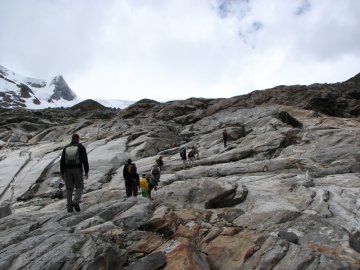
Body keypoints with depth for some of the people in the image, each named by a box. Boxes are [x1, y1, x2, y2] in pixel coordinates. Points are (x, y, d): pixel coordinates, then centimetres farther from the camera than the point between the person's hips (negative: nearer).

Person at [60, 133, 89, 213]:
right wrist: (86, 172, -3)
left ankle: (69, 207, 8)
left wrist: (62, 173, 8)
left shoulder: (66, 148, 5)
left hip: (67, 170, 3)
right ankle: (76, 202, -12)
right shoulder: (81, 147, -5)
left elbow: (62, 161, 3)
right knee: (79, 187, 9)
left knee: (69, 189, 10)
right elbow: (85, 160, -9)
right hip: (78, 170, -3)